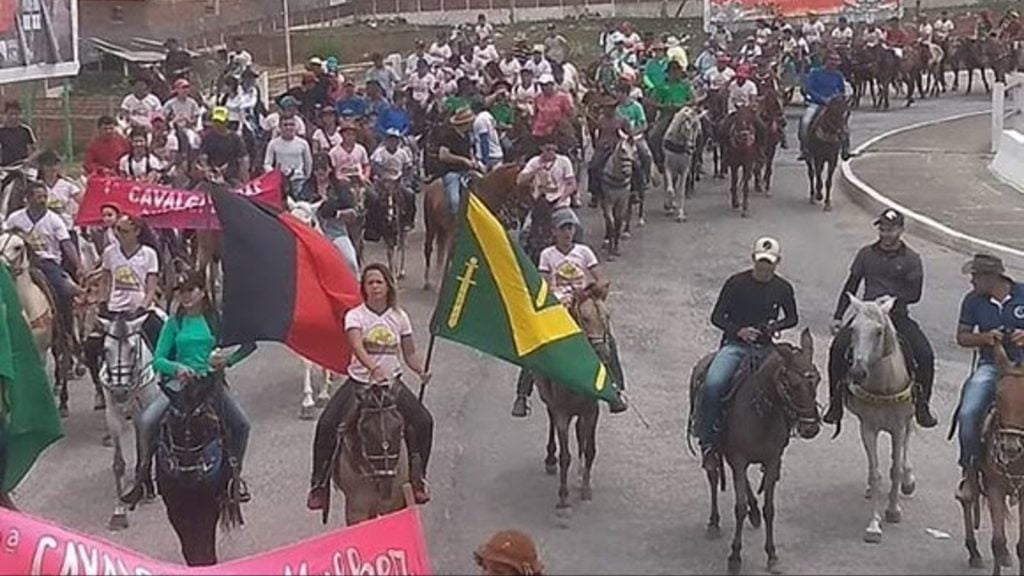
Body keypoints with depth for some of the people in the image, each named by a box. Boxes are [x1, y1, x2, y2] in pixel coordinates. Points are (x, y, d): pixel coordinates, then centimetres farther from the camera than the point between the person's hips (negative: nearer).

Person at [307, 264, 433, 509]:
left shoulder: (399, 317, 4)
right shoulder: (355, 316, -7)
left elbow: (410, 353, 10)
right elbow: (357, 347, -26)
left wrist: (421, 371, -12)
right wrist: (373, 368, -45)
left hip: (392, 383, 2)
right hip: (359, 382, -2)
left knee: (423, 422, -16)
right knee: (326, 425, -20)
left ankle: (417, 479, 4)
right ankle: (319, 485, -4)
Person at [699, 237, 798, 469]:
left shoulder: (783, 288, 5)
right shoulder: (736, 283, -2)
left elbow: (792, 318, 19)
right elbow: (717, 317, 0)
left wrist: (777, 326, -4)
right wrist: (738, 330, -17)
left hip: (764, 347, 3)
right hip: (735, 344, -3)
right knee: (713, 384, -29)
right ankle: (708, 442, -18)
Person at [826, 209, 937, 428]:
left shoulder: (911, 259, 3)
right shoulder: (866, 254, 10)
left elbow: (915, 294, -4)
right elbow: (850, 287, 11)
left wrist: (890, 298, -16)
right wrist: (837, 317, 3)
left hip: (898, 316, -1)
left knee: (925, 355, -20)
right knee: (838, 348, -21)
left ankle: (921, 405, 1)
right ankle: (836, 403, -8)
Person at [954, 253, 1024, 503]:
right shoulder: (974, 301, 4)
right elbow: (962, 336, 9)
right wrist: (985, 337, -11)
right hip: (991, 366, 1)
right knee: (968, 414, -22)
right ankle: (970, 473, -3)